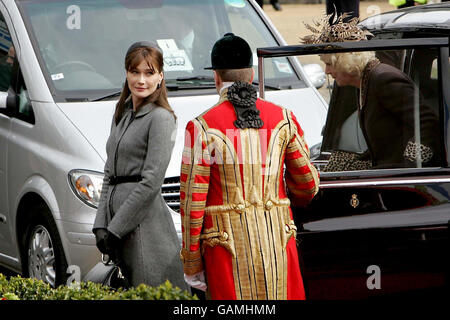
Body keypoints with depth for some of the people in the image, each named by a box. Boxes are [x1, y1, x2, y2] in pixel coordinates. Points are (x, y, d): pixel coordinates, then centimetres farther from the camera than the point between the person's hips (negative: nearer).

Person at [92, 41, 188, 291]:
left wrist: (115, 229, -14)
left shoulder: (161, 118, -8)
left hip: (145, 221, -8)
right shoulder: (121, 115, 18)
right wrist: (101, 225, 5)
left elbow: (151, 182, -14)